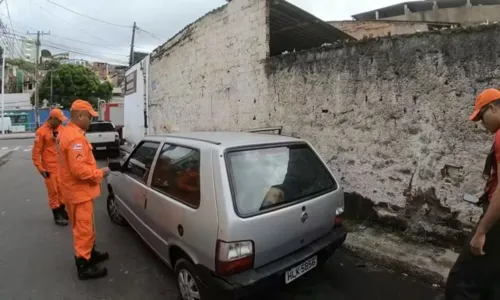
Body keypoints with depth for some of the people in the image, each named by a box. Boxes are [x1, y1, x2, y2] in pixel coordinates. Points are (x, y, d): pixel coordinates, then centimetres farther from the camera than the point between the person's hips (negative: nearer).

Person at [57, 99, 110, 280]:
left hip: (77, 189, 11)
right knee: (83, 229, 1)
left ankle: (90, 253, 37)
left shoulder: (69, 132, 11)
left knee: (85, 227, 22)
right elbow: (79, 169, -30)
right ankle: (83, 266, 14)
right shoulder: (75, 137, -24)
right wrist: (100, 173, -16)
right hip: (78, 190, -11)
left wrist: (95, 171, 10)